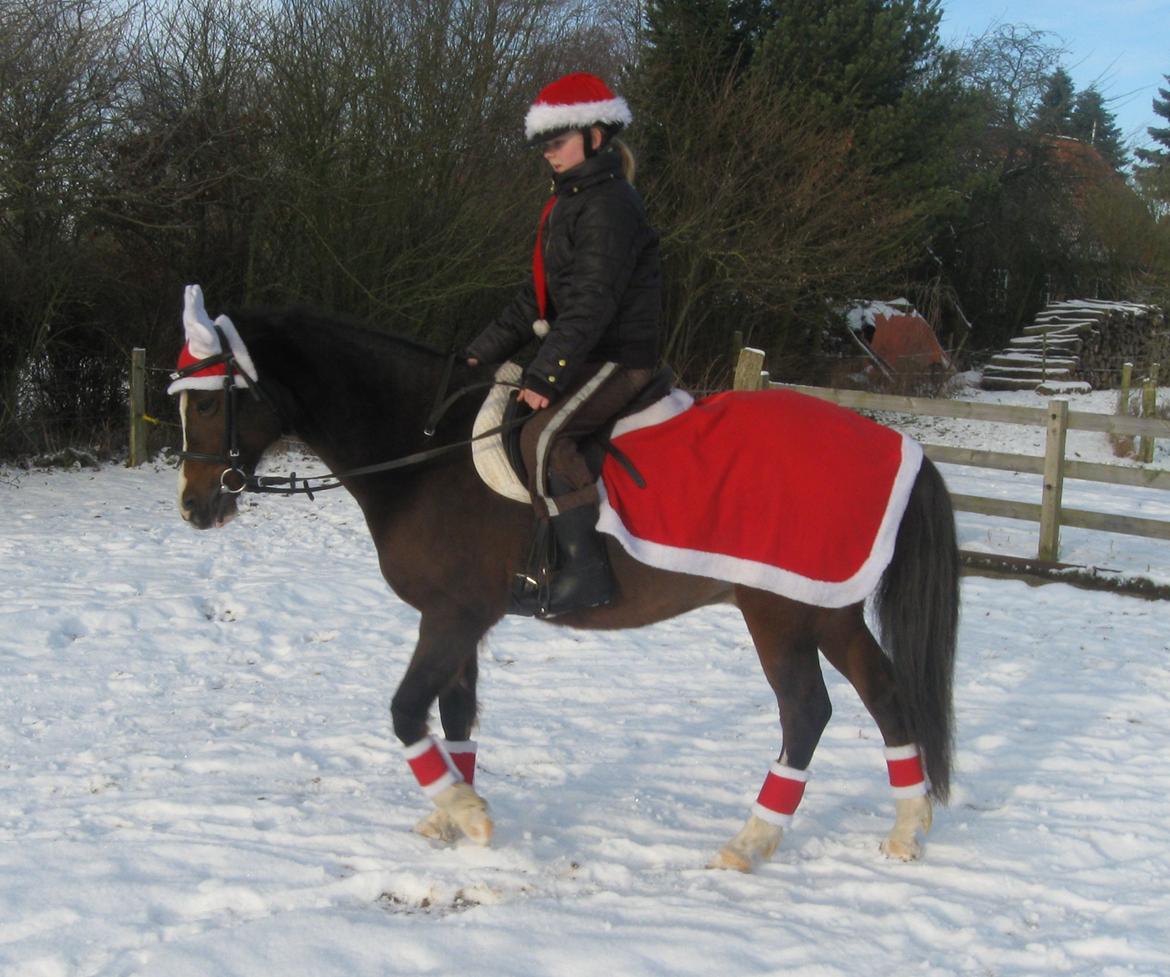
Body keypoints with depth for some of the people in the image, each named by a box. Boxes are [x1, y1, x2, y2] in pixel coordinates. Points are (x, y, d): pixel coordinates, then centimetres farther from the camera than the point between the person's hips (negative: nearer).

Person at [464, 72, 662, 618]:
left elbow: (590, 302, -23)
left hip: (618, 358, -11)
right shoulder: (569, 203, 17)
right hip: (584, 356, 11)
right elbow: (537, 296, 20)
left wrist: (545, 376, -28)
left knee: (543, 433, -28)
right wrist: (484, 352, 13)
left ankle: (583, 568, -26)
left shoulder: (609, 205, -15)